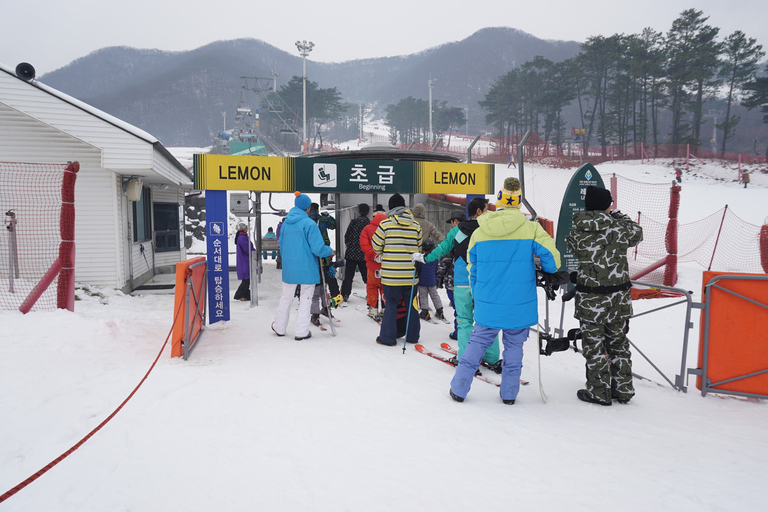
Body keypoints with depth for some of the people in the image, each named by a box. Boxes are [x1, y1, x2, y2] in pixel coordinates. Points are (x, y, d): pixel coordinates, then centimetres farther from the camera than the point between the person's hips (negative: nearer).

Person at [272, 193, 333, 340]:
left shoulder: (286, 223, 4)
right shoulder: (309, 223, -16)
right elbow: (318, 248, -19)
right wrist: (330, 251, 1)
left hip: (288, 268, 5)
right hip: (307, 269, -5)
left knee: (286, 298, 19)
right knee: (305, 300, 7)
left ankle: (279, 328, 31)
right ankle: (301, 332, 12)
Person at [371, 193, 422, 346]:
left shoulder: (385, 224, -7)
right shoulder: (416, 225, 3)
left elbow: (376, 246, 0)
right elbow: (419, 247, 11)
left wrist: (383, 253, 20)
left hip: (391, 274, -3)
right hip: (411, 273, 3)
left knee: (391, 304, 5)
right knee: (411, 304, 14)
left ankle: (388, 337, 9)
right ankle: (412, 335, 24)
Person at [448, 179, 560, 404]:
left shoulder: (478, 233, 0)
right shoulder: (531, 229, -9)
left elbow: (473, 270, 9)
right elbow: (551, 259, -7)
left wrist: (477, 297, 23)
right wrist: (546, 276, 17)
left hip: (488, 305, 2)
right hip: (520, 305, -1)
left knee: (477, 342, 14)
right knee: (514, 345, 14)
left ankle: (459, 389, 18)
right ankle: (509, 393, 23)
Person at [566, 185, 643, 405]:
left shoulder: (577, 231, -10)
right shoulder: (619, 227, -7)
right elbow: (637, 233, 14)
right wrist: (619, 216, 24)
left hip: (590, 298, -2)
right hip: (619, 296, 3)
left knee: (594, 344, 9)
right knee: (618, 342, 18)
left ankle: (599, 392, 17)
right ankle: (623, 389, 29)